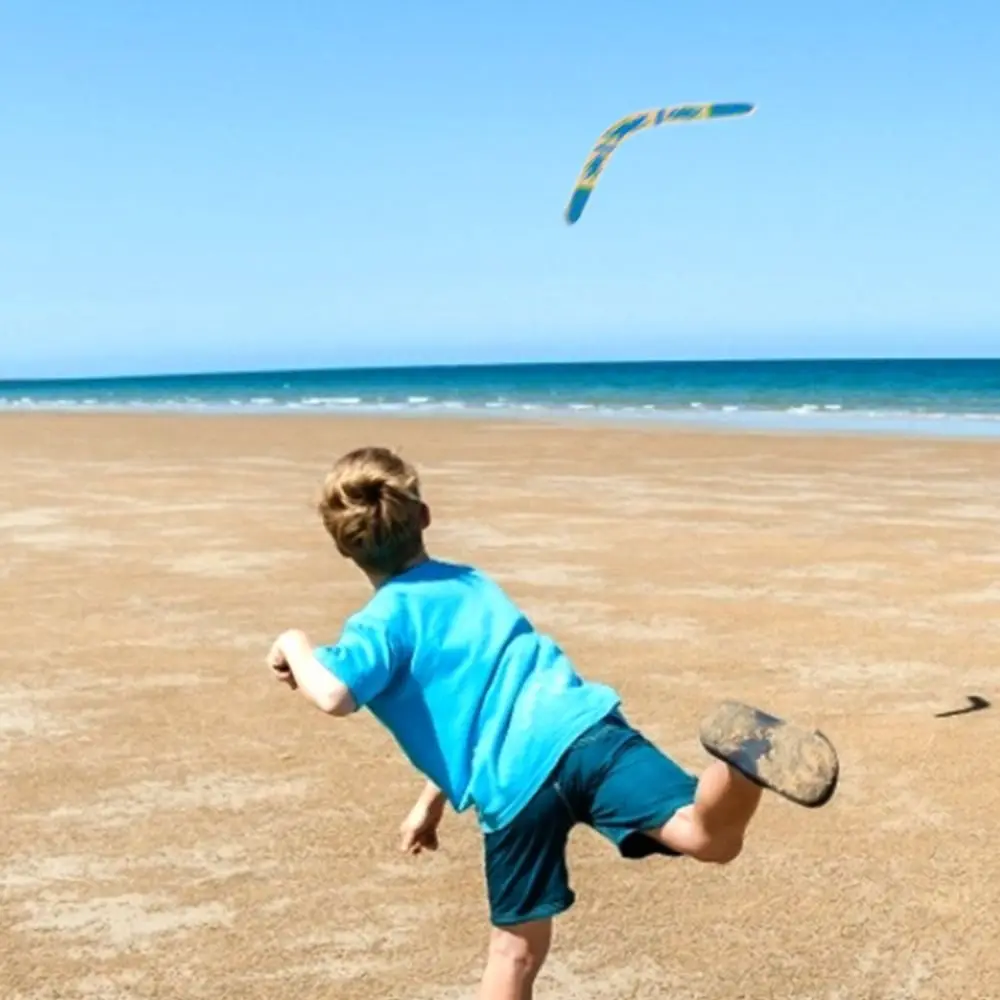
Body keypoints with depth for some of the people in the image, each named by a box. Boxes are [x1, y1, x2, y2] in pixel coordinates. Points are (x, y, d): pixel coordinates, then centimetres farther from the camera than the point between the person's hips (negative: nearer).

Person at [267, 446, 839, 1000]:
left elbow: (334, 695, -15)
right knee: (710, 837, -16)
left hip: (513, 787, -3)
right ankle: (742, 756, -47)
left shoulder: (381, 623, 7)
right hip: (579, 729, 3)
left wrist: (296, 646, 9)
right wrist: (433, 801, 44)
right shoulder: (471, 583, 27)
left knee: (516, 946, 16)